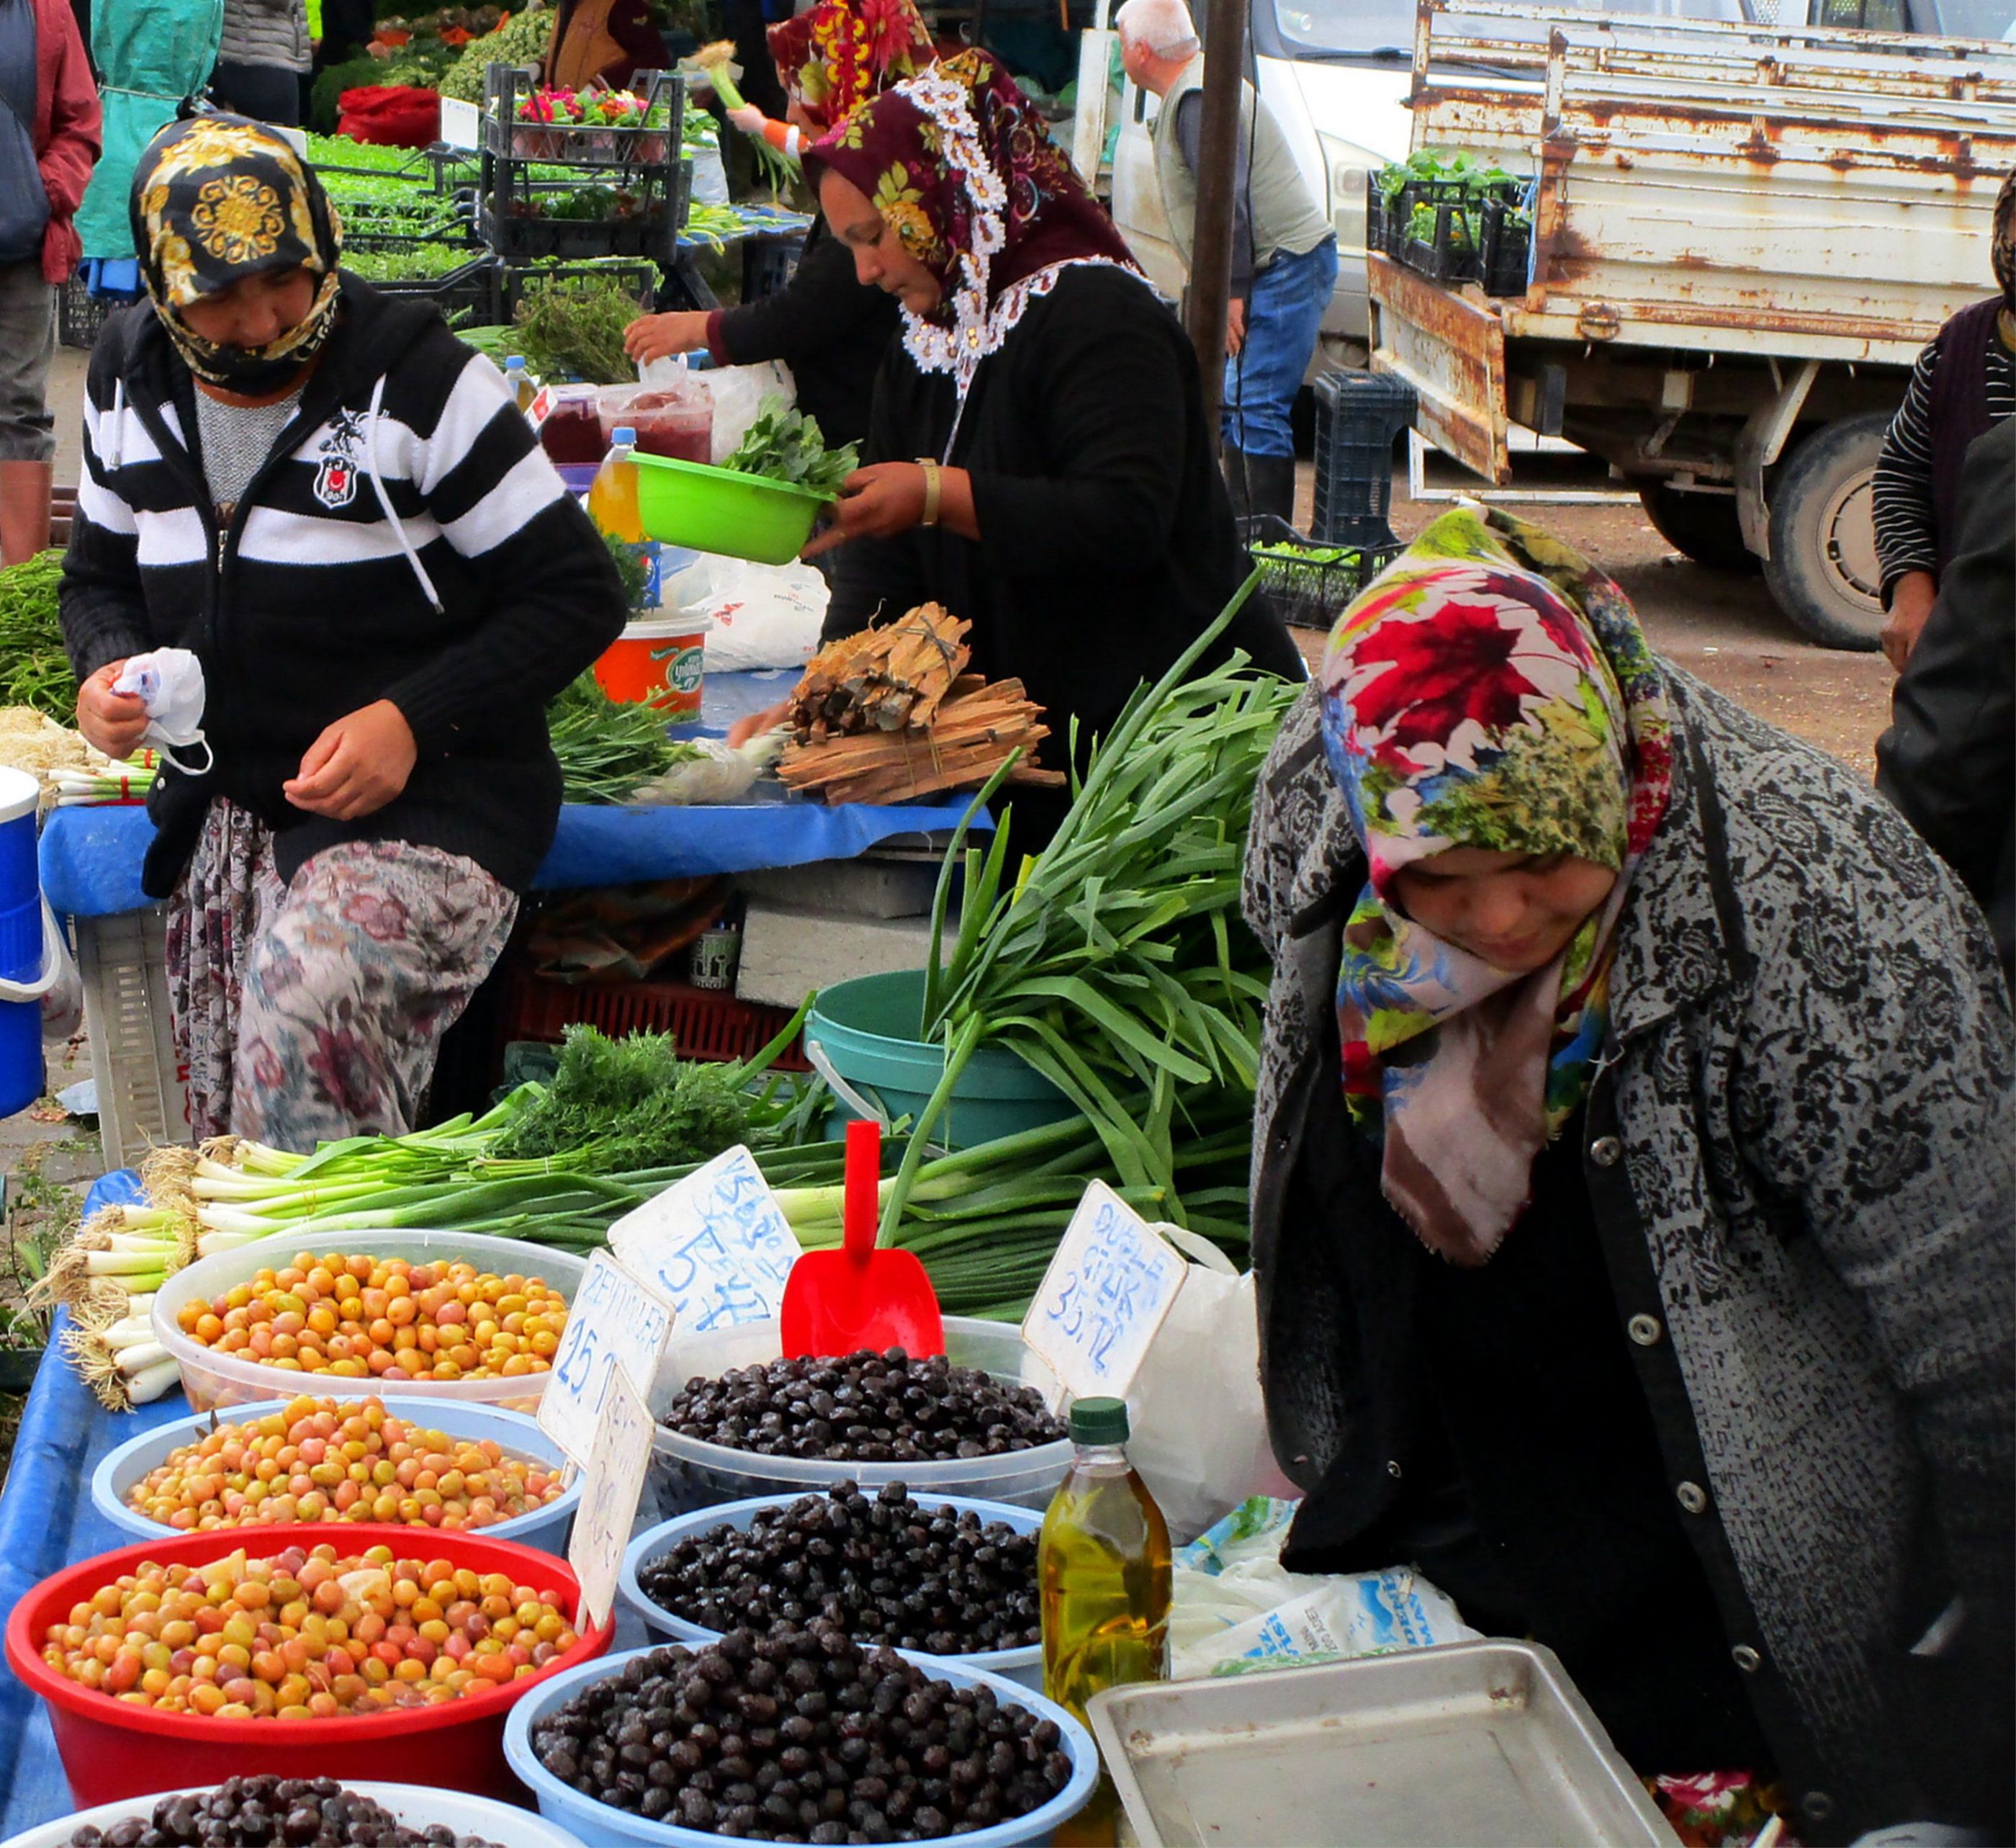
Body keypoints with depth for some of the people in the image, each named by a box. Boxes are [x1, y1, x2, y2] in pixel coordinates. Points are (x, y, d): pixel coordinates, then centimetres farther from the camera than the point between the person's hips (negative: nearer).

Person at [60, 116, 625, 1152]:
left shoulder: (418, 379, -11)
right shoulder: (128, 381, 6)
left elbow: (578, 595, -9)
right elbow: (99, 573, 21)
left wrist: (413, 722, -21)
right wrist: (107, 670, -3)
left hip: (427, 798, -6)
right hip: (223, 811, 6)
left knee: (310, 1002, -33)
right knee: (220, 1124, 5)